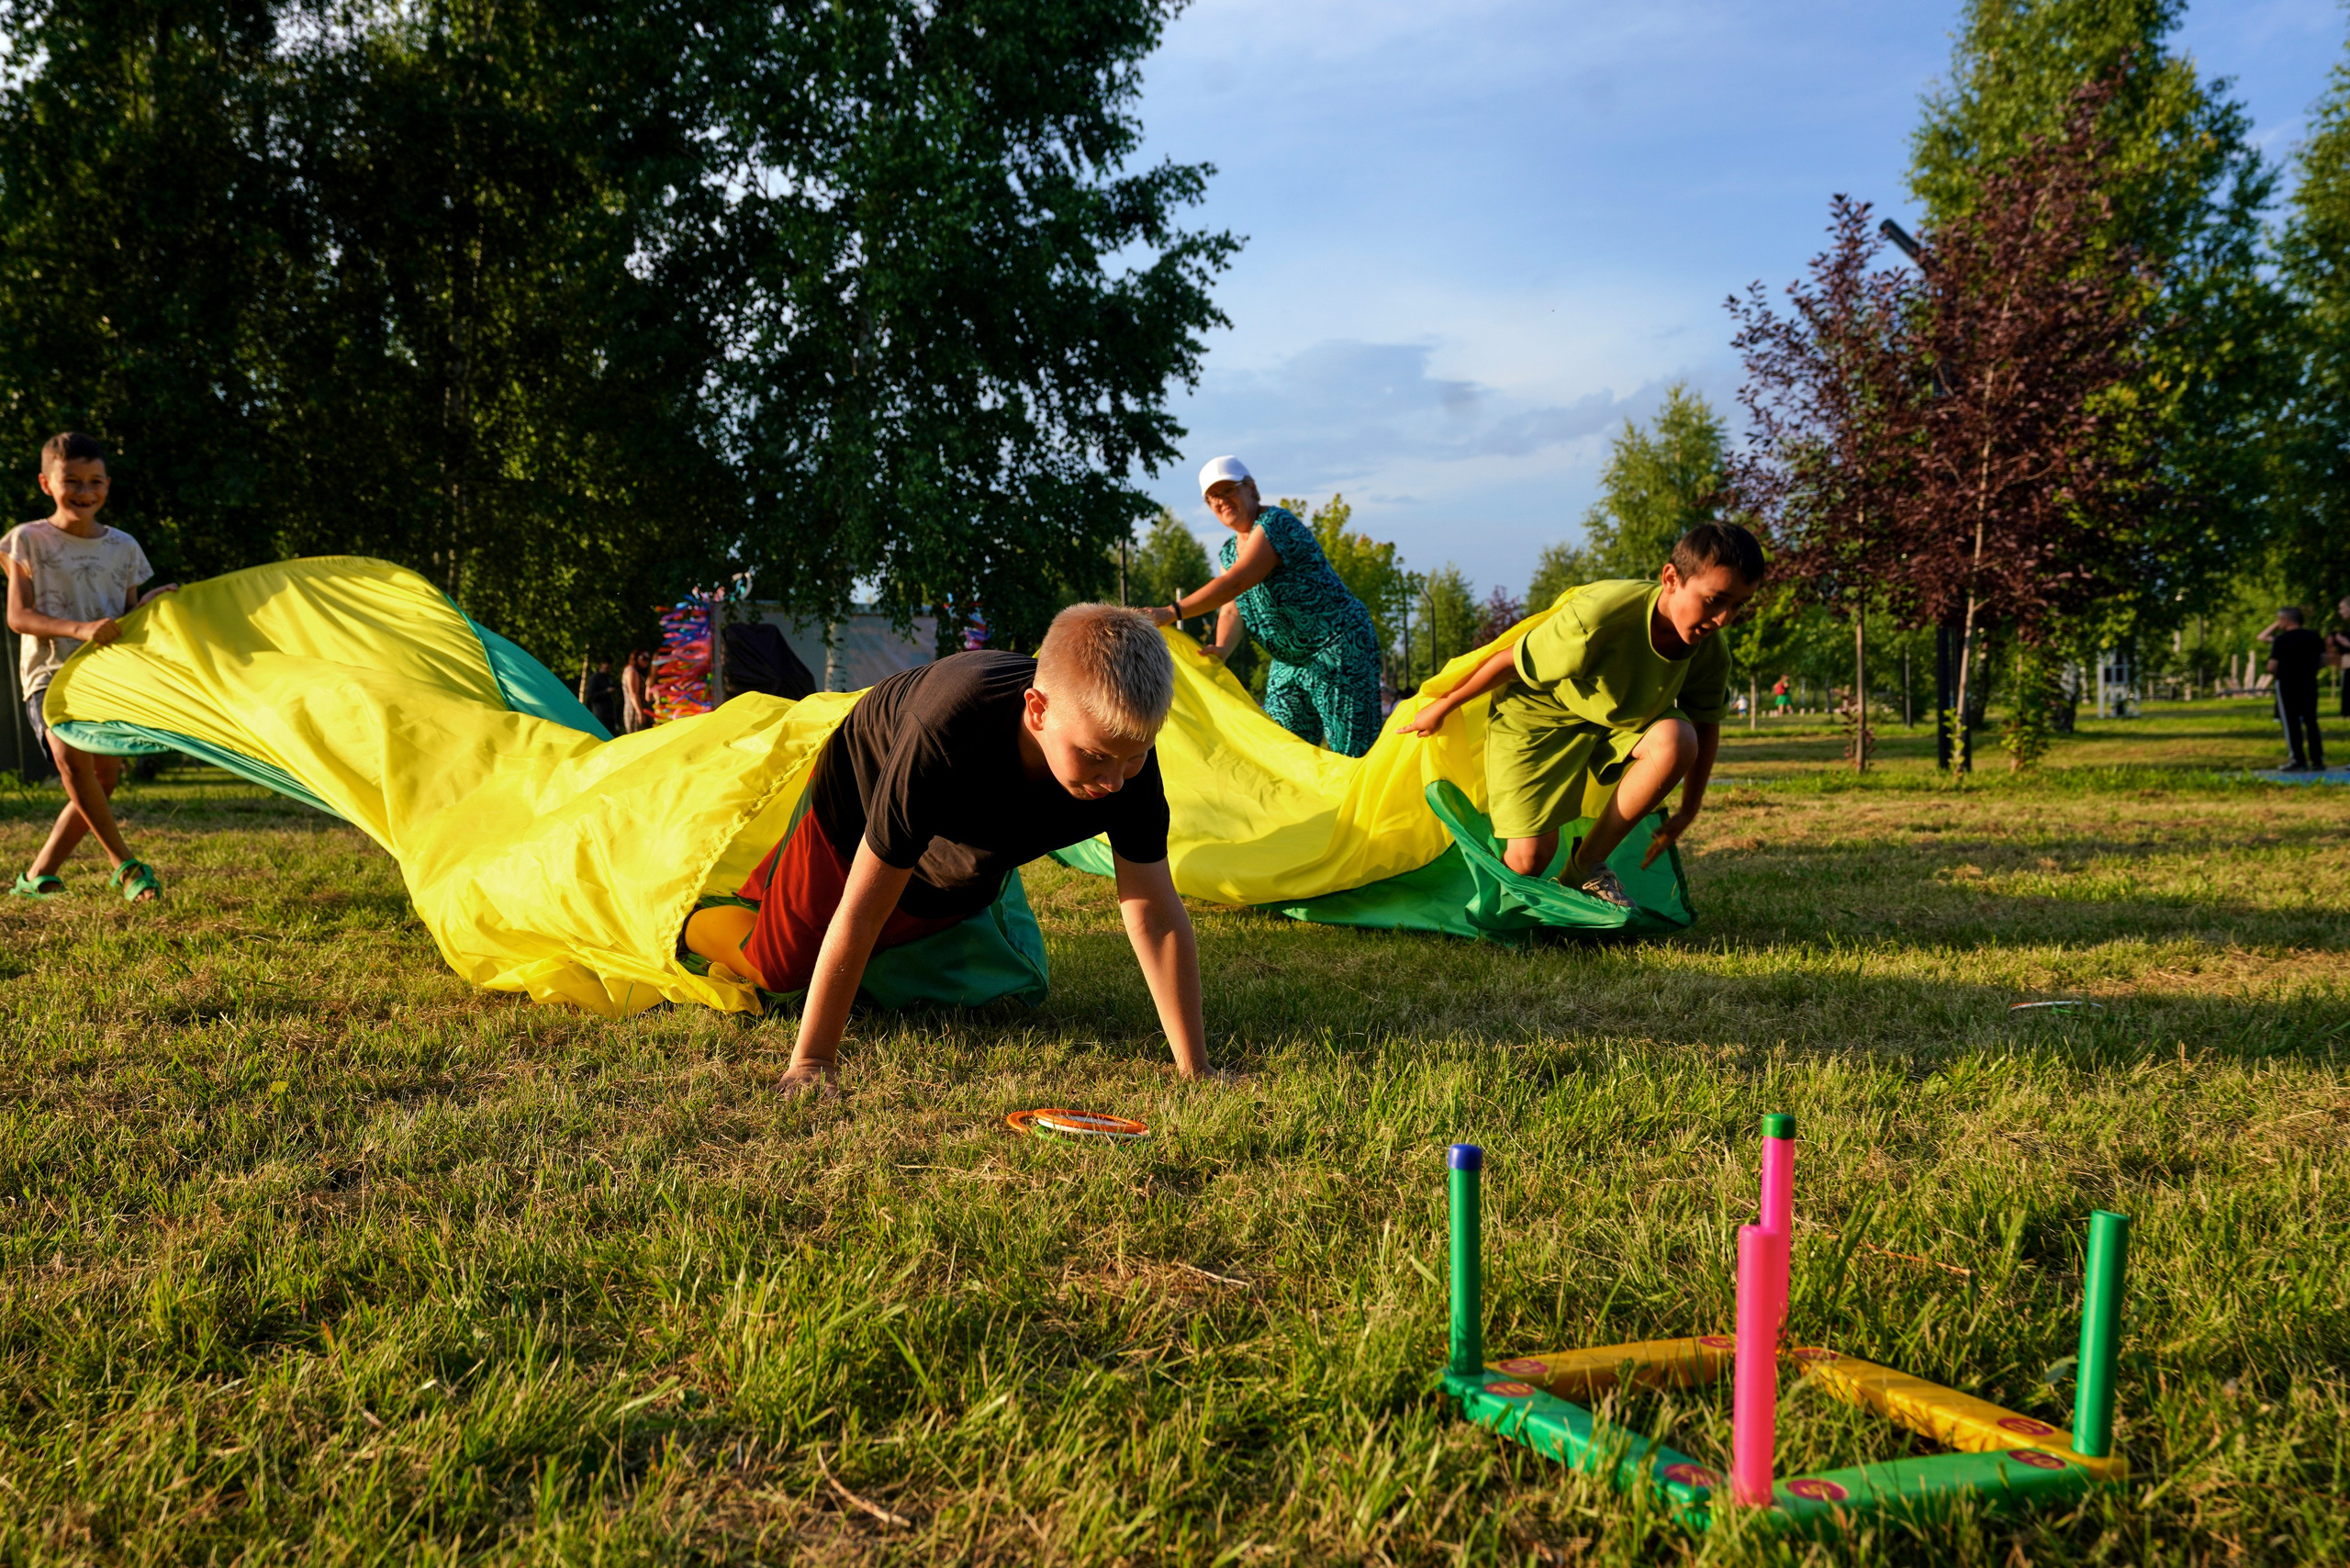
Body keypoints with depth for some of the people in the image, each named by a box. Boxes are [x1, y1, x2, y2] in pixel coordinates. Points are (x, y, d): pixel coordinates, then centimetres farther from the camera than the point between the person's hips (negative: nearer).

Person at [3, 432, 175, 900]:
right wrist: (79, 629, -22)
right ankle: (126, 865, -21)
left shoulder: (123, 547, 10)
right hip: (51, 673, -4)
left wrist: (149, 605, -7)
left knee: (104, 776, -1)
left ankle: (38, 876, 13)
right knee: (71, 755, -29)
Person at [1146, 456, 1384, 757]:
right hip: (1289, 664, 9)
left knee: (1352, 755, -9)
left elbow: (1235, 584, -26)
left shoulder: (1275, 523, -15)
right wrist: (1222, 648, -21)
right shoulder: (1229, 553, 13)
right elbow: (1231, 609, 2)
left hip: (1337, 650, -9)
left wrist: (1171, 613, -33)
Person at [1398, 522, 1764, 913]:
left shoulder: (1710, 653, -20)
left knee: (1678, 741, -28)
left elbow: (1706, 723, 1)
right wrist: (1443, 707, -9)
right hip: (1536, 711, -5)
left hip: (1619, 717, 5)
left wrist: (1688, 811, 4)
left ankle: (1585, 867, -11)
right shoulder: (1595, 619, -39)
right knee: (1530, 857, -15)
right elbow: (1511, 661, -23)